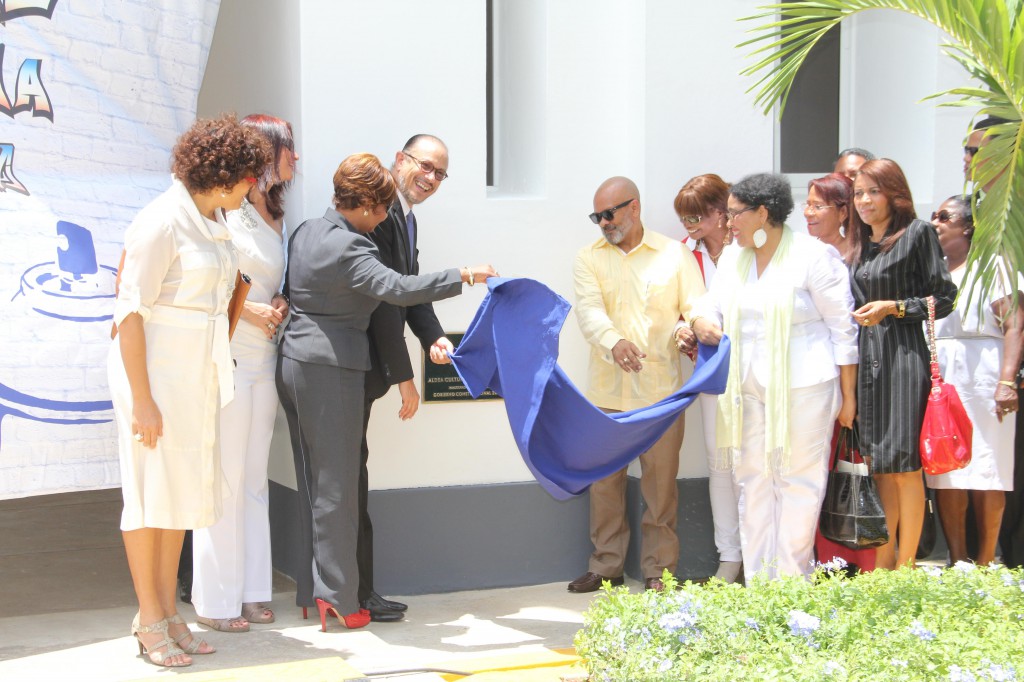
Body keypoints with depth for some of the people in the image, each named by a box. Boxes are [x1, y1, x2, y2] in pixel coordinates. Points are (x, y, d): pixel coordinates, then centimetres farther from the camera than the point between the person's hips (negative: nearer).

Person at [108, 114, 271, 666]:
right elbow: (130, 311, -17)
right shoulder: (162, 222, -16)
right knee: (151, 491, -1)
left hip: (197, 372, 9)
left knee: (182, 492, 12)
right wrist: (142, 398, -19)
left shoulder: (214, 220, 10)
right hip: (153, 369, -9)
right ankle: (150, 620, 9)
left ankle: (168, 612, 21)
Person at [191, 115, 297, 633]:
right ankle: (214, 601, 6)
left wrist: (280, 305, 5)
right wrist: (245, 308, -16)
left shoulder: (274, 219, 15)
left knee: (254, 478, 12)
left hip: (264, 360, 9)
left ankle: (249, 591, 20)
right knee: (226, 479, -4)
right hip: (228, 357, -8)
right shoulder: (226, 213, -12)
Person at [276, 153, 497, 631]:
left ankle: (311, 591, 18)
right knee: (337, 485, -2)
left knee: (312, 480, 13)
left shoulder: (306, 232, 12)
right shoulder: (347, 248, -17)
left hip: (293, 362, 9)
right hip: (330, 368, -9)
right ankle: (337, 599, 2)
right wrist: (462, 276, -22)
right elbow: (398, 288, -27)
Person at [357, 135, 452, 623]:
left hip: (362, 366, 10)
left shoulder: (405, 217, 17)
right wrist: (403, 376, -17)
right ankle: (357, 594, 5)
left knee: (350, 468, 13)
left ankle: (353, 589, 21)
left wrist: (433, 338, -6)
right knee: (350, 470, -3)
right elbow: (382, 296, -20)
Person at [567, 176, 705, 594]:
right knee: (604, 481, 7)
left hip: (661, 389, -1)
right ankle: (606, 566, 19)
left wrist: (685, 329, -20)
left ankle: (659, 569, 14)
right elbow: (589, 310, -9)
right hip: (606, 390, 2)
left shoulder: (675, 255, 6)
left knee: (660, 482, 2)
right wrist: (614, 342, -30)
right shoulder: (589, 259, 7)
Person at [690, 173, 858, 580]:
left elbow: (843, 327, -5)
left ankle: (790, 581, 6)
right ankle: (756, 581, 13)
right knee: (752, 480, 7)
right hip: (748, 389, 6)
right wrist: (701, 322, -7)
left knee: (798, 481, -2)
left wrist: (848, 394, -7)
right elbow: (713, 306, 19)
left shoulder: (813, 256, -6)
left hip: (803, 388, -6)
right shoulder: (733, 259, 14)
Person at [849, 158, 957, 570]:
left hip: (904, 355, -7)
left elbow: (943, 299, -5)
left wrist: (893, 308, -13)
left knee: (903, 463, -5)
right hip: (867, 360, 7)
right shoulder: (862, 247, 16)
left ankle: (905, 565, 2)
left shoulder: (917, 234, -3)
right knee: (877, 463, 9)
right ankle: (883, 559, 16)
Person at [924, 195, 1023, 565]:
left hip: (981, 373, -5)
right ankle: (956, 561, 8)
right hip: (937, 376, 5)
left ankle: (986, 562, 3)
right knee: (944, 471, 2)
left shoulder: (992, 266, 1)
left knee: (985, 470, -4)